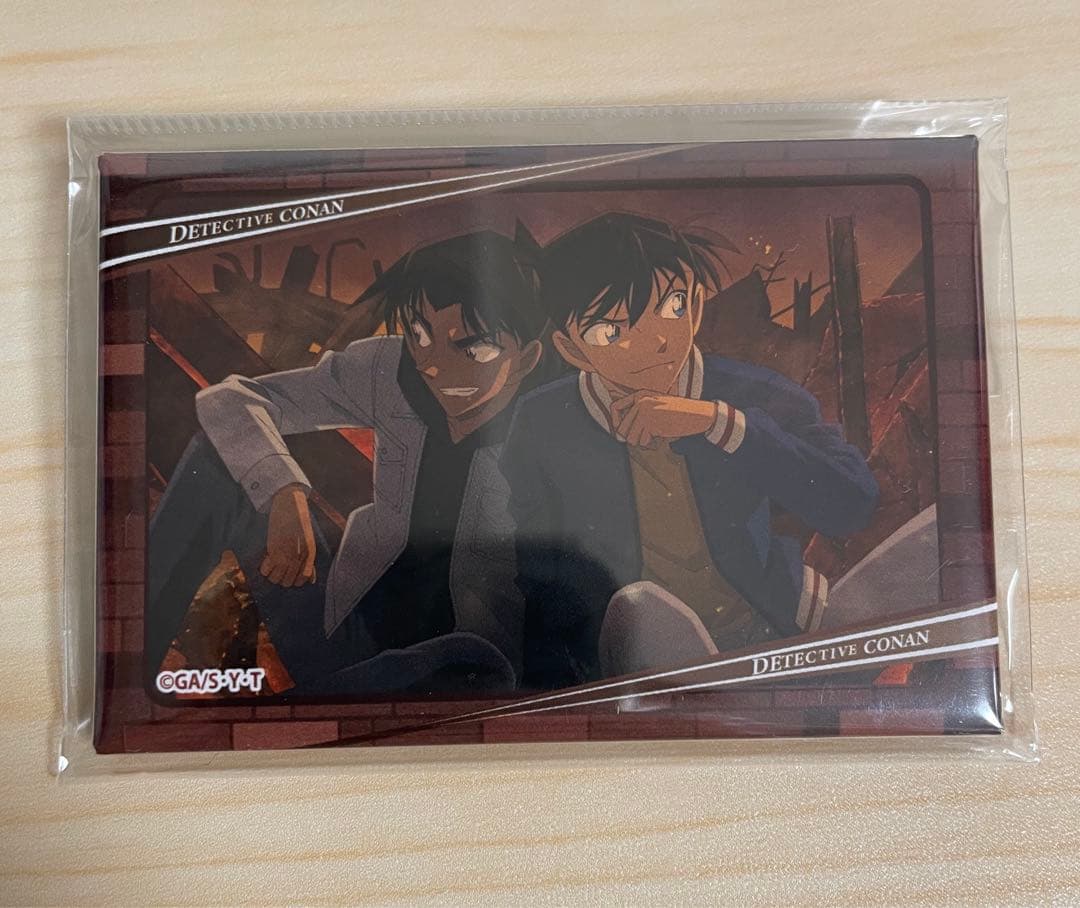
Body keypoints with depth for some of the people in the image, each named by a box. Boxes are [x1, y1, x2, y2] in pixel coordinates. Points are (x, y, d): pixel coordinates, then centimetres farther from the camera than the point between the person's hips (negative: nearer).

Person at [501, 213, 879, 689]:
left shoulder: (755, 397, -10)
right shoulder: (542, 428, -8)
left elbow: (852, 504, -23)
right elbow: (536, 574, 0)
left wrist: (716, 420, -30)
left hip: (770, 633, 3)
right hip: (626, 653, -2)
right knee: (641, 607, -30)